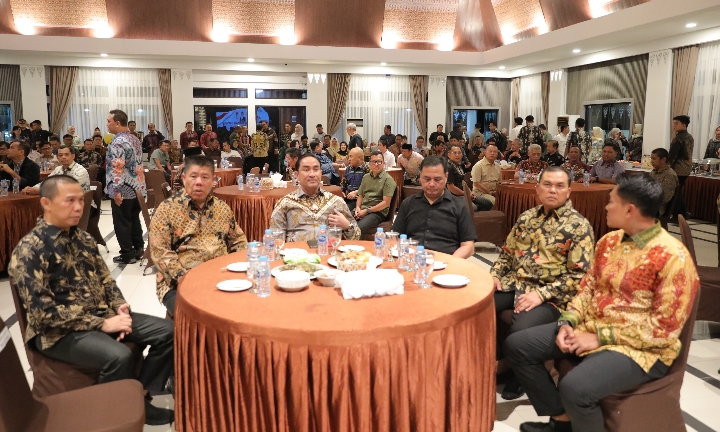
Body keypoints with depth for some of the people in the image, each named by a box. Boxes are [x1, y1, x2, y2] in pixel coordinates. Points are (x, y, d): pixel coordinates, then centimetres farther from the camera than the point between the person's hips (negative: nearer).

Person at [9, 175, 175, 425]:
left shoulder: (83, 239, 9)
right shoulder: (29, 250, -14)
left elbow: (106, 280, 15)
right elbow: (42, 311, -20)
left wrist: (120, 308, -6)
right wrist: (101, 324, -21)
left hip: (102, 315, 8)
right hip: (59, 331, -7)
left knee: (167, 331, -5)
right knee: (119, 357, -32)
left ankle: (141, 398, 5)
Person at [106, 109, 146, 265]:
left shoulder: (118, 142, -17)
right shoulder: (135, 139, 11)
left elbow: (117, 169, -24)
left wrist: (116, 191, -24)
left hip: (123, 190, -9)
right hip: (137, 187, 9)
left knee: (122, 223, 1)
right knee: (134, 219, 17)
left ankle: (127, 255, 7)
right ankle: (138, 249, 23)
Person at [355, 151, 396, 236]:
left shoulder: (388, 179, -3)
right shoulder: (366, 177, 18)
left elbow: (386, 203, -9)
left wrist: (367, 211, -12)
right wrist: (358, 207, 2)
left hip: (378, 212, -6)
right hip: (362, 210, 6)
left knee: (357, 228, -33)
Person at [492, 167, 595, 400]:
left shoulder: (579, 226, -5)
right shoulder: (527, 217, 13)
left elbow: (579, 275, -11)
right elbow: (507, 252, 21)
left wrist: (542, 294, -20)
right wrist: (494, 274, 2)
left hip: (550, 297, -5)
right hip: (514, 285, 5)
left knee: (520, 331, -32)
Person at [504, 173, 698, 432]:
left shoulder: (673, 257, -18)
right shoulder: (609, 241, 5)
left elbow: (665, 328, -19)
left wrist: (600, 337, -20)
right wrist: (568, 322, -6)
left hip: (640, 348, -8)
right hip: (590, 327, 8)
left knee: (574, 388, -34)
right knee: (516, 345, -2)